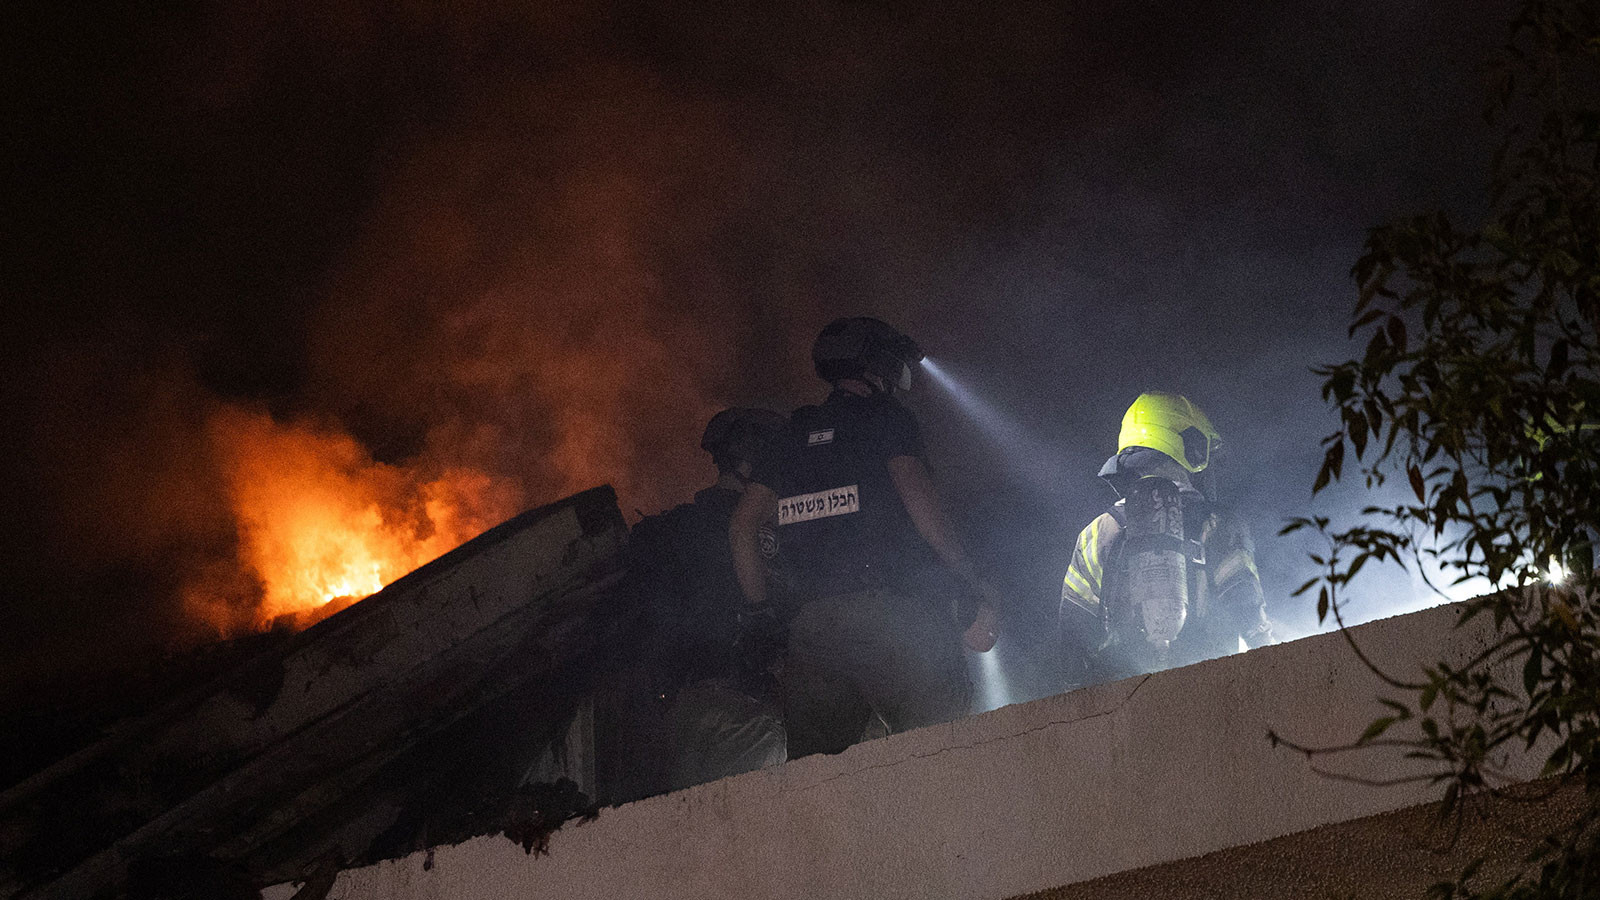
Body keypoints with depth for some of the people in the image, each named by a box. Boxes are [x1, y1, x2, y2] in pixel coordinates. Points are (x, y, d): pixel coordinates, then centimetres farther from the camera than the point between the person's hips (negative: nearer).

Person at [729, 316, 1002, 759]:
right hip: (891, 610, -5)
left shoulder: (794, 435, 23)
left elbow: (743, 527, 17)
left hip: (811, 621, 5)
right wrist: (970, 582, -7)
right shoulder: (887, 417, 8)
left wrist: (759, 611, 20)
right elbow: (914, 491, -8)